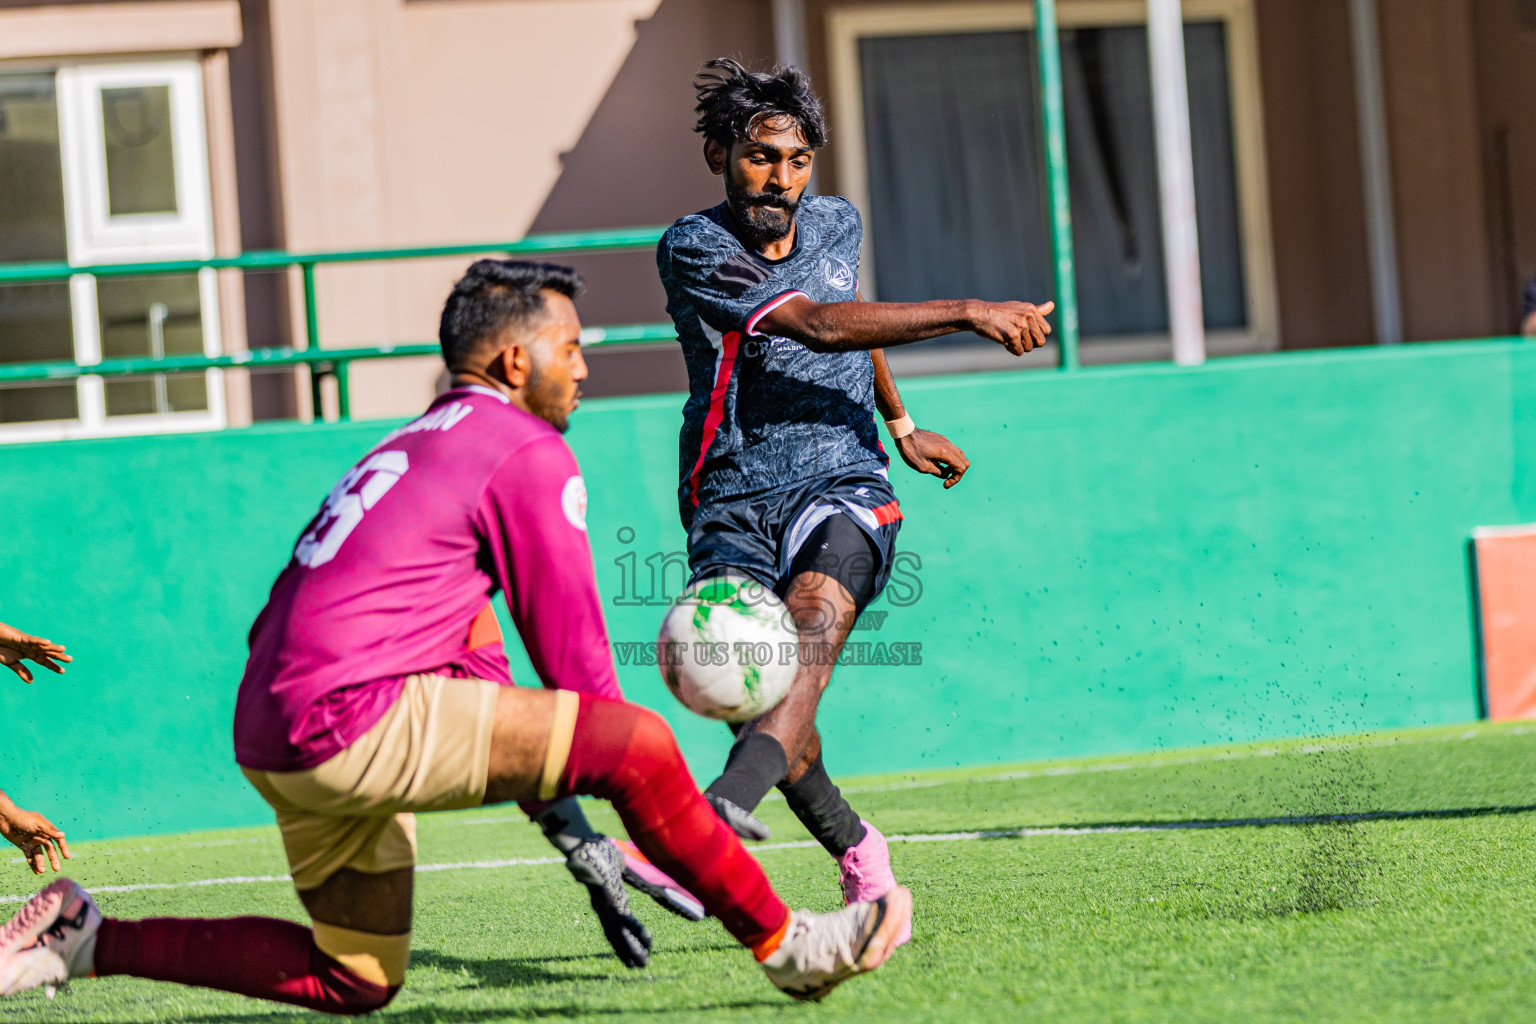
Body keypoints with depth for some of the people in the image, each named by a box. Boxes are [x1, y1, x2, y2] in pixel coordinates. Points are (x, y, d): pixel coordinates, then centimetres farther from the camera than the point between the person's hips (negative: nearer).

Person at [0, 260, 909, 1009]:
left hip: (271, 735, 10)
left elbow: (475, 659, 29)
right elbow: (574, 655, -1)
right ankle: (788, 947, -4)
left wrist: (577, 833, 27)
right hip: (352, 715, -10)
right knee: (641, 742, -16)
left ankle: (91, 940, 18)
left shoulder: (415, 446, 27)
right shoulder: (528, 451, -2)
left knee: (355, 983, 21)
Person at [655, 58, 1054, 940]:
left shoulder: (837, 225, 11)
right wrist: (971, 315, -20)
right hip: (735, 498, -1)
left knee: (813, 622, -29)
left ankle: (727, 802, -55)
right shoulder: (693, 251, -7)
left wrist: (901, 424, 41)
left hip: (843, 487, 1)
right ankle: (857, 852, 9)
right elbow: (817, 325, -18)